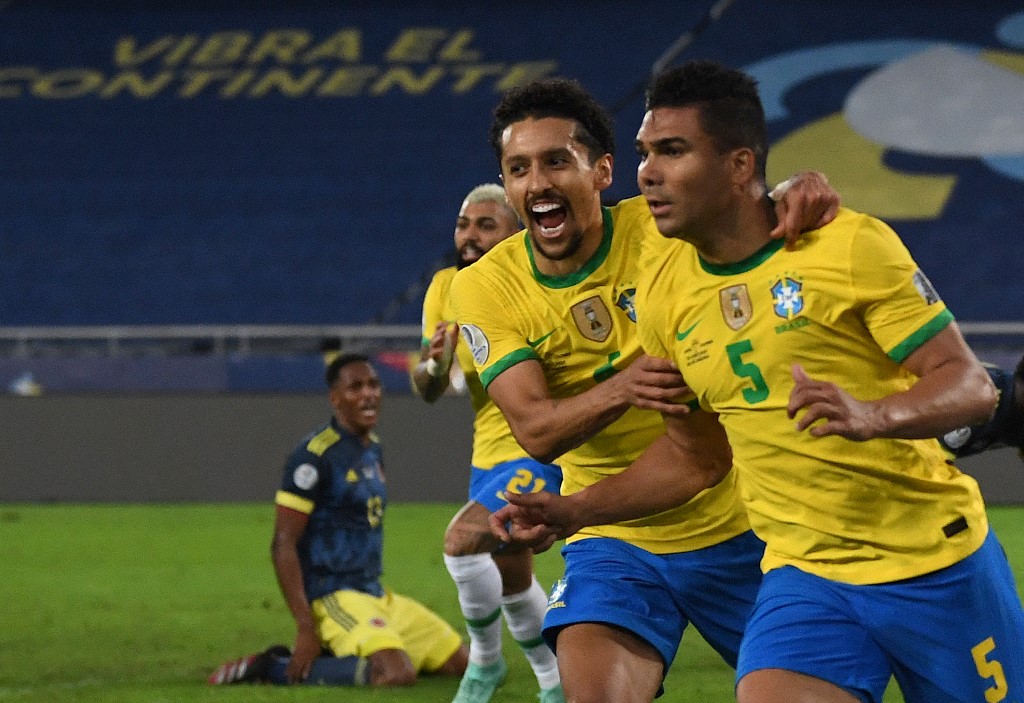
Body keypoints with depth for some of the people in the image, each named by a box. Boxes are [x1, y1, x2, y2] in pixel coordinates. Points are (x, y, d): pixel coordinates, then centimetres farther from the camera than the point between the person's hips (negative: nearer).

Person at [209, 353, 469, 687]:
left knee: (461, 661, 7)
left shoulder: (373, 449, 14)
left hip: (376, 594, 9)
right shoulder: (315, 455, -13)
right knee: (398, 673, -30)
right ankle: (274, 668, -15)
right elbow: (283, 544, -16)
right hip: (334, 597, -9)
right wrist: (306, 629, -21)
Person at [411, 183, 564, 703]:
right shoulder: (446, 289, 0)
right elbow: (426, 392, 3)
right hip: (489, 458, 8)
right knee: (511, 581, 19)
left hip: (540, 455, -8)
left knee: (463, 540, -24)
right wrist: (433, 364, -18)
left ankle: (484, 661, -1)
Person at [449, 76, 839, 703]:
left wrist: (806, 191, -41)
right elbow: (534, 429, -16)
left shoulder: (662, 227, -12)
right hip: (614, 541, 0)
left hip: (737, 527, 0)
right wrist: (621, 388, -36)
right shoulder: (485, 287, -9)